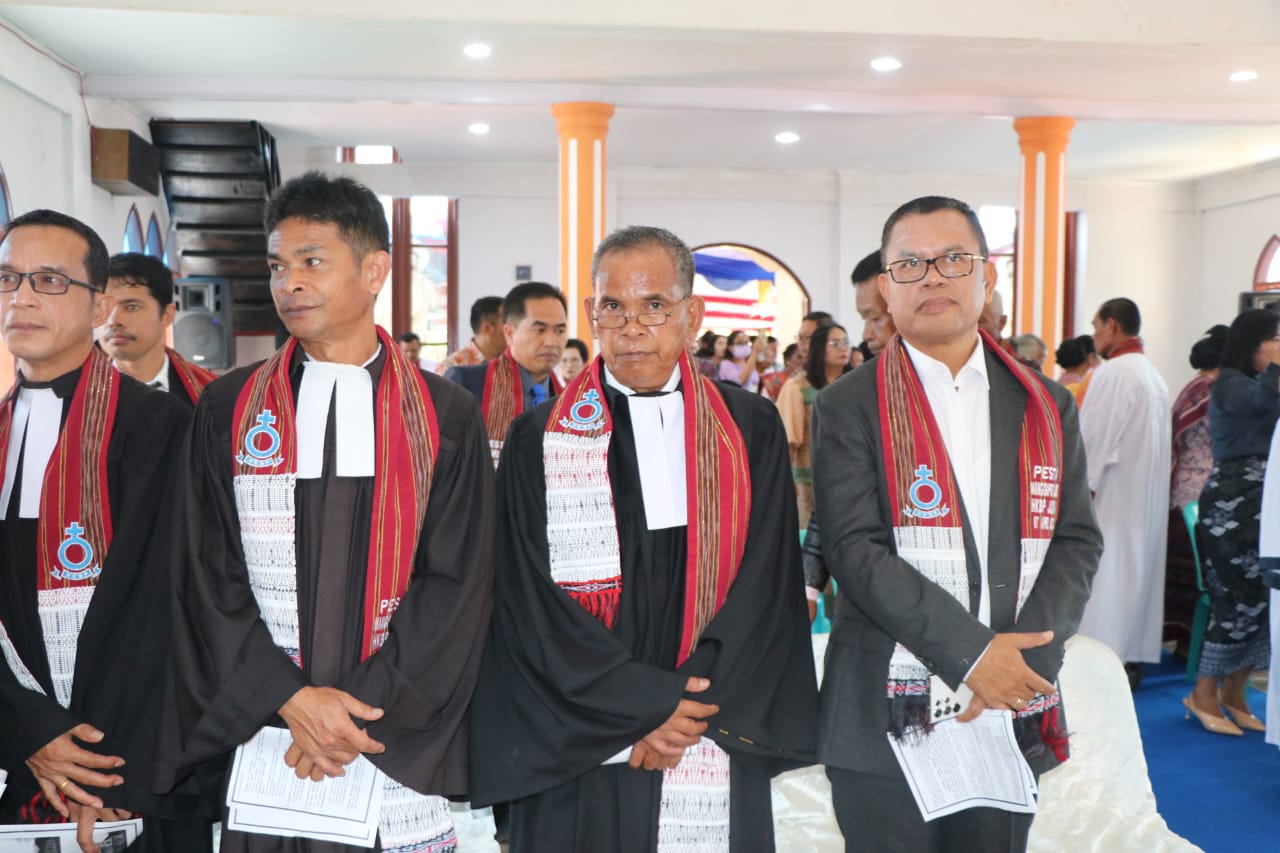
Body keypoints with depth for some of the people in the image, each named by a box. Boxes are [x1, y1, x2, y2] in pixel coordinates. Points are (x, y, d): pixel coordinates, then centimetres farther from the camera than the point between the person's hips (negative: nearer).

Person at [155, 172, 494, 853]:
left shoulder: (447, 417, -1)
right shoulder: (226, 410, 3)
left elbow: (455, 584, -5)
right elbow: (208, 578, 0)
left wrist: (360, 709, -12)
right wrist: (291, 699, -10)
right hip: (259, 739, 1)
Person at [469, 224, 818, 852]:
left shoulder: (751, 429, 3)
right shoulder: (539, 440, 0)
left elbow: (767, 583, -1)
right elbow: (530, 602, -5)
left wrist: (692, 710, -11)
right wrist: (650, 706, -11)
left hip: (718, 751, 1)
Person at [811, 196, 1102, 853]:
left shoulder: (1048, 407, 9)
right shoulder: (848, 408, -3)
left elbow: (1077, 542, 4)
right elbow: (855, 550, -11)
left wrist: (1021, 660, -11)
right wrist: (971, 652, -18)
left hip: (1011, 714, 3)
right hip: (887, 718, -3)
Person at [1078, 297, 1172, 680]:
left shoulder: (1113, 372, -15)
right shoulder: (1153, 374, 14)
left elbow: (1094, 435, -18)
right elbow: (1159, 440, 15)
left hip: (1113, 493, -9)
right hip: (1148, 494, 9)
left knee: (1105, 574, -5)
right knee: (1137, 569, 12)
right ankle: (1134, 656, 17)